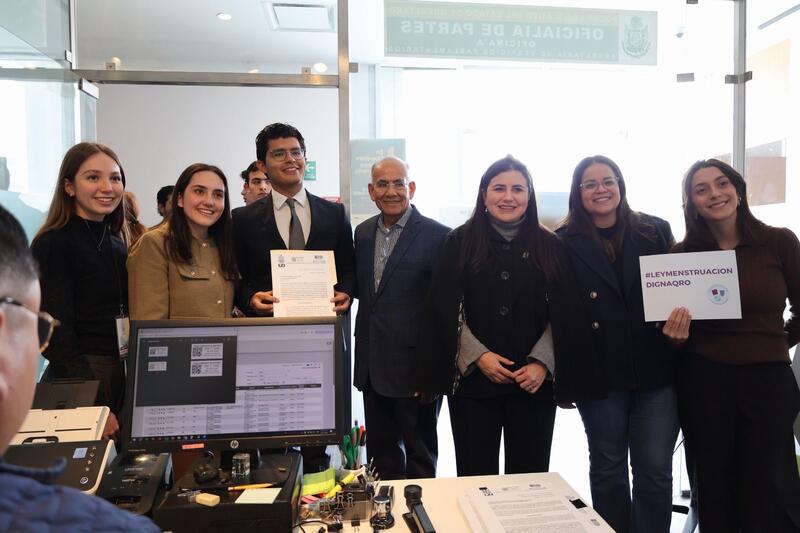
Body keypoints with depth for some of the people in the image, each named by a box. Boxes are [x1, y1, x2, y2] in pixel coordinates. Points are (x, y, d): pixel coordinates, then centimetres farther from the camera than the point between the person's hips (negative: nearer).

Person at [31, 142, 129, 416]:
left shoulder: (118, 243, 10)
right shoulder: (53, 244, -11)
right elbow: (55, 333, -15)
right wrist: (96, 409, -20)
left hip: (125, 374, 6)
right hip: (79, 380, -6)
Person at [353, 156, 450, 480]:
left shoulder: (437, 236, -12)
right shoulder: (363, 232, 8)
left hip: (414, 365, -6)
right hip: (373, 365, 6)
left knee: (419, 457, 11)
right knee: (381, 453, 20)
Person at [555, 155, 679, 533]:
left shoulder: (656, 231, 6)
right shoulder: (565, 243, -1)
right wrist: (568, 371, -8)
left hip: (655, 371, 2)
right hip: (599, 373, -1)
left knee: (655, 470, 5)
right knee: (607, 468, 14)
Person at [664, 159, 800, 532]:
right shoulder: (683, 253, -1)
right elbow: (678, 328, 5)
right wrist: (676, 335, -15)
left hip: (768, 379, 0)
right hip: (703, 382, 1)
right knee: (713, 487, 14)